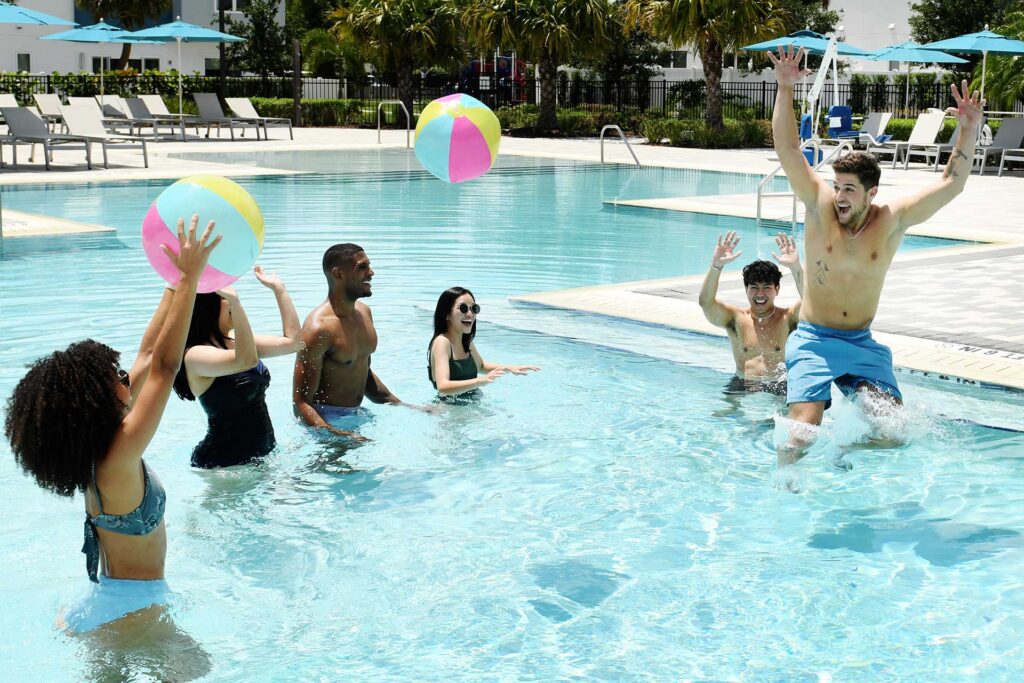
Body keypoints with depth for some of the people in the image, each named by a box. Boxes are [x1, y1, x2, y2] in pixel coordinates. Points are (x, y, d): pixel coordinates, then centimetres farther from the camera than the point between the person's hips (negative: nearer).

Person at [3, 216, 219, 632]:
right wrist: (190, 277, -27)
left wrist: (178, 282, 8)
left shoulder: (94, 451, -3)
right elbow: (164, 366, -30)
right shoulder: (117, 459, -27)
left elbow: (147, 356, 4)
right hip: (131, 609, -9)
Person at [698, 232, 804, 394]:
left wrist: (796, 267, -34)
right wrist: (716, 265, -27)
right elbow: (706, 302, -12)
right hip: (742, 386, 1)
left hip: (780, 387, -1)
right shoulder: (736, 318, 4)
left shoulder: (787, 319, 1)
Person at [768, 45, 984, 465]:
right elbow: (788, 150, -14)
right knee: (802, 431, -17)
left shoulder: (893, 219, -3)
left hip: (862, 344, 3)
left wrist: (968, 132, -14)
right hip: (813, 341, -2)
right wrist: (785, 89, -22)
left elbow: (950, 184, -3)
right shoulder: (819, 204, -6)